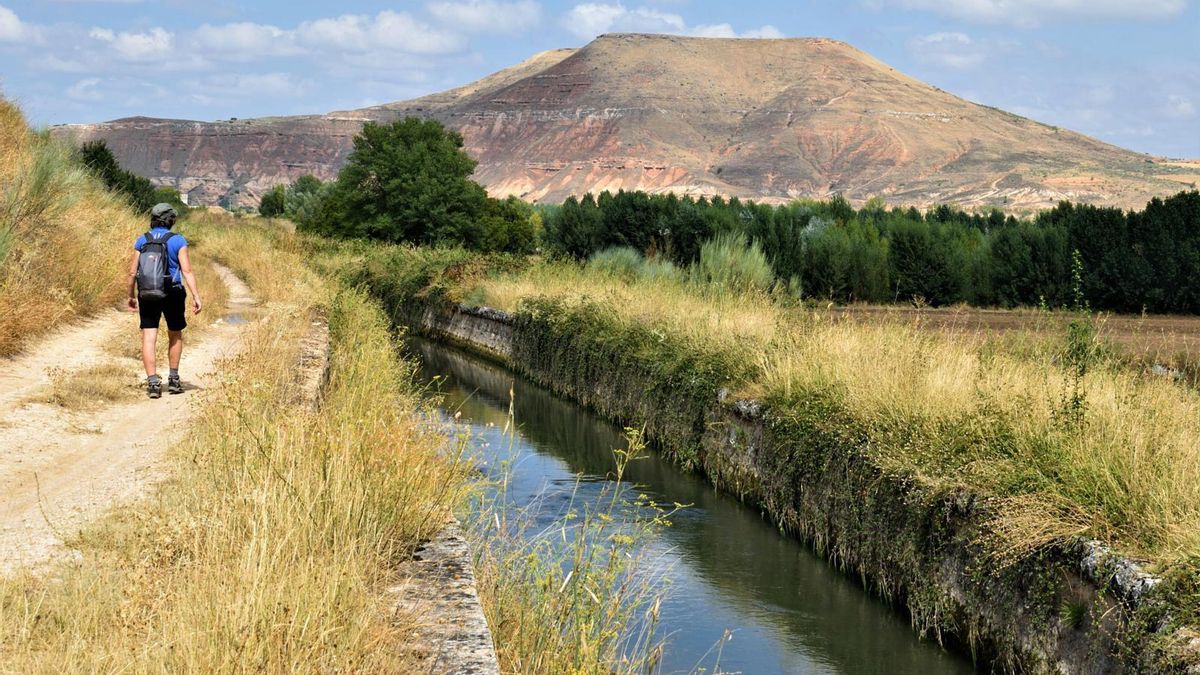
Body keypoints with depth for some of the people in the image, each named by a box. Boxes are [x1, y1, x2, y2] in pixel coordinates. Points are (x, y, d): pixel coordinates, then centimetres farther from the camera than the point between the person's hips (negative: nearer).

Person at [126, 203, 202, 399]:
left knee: (148, 338, -2)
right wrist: (196, 296, -12)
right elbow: (187, 271, -11)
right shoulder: (178, 240, -4)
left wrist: (131, 296, 16)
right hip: (172, 293, -1)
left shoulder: (142, 241, 3)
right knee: (175, 336, 18)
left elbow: (132, 272, 4)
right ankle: (173, 379, 22)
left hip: (147, 295, 1)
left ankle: (153, 382, -10)